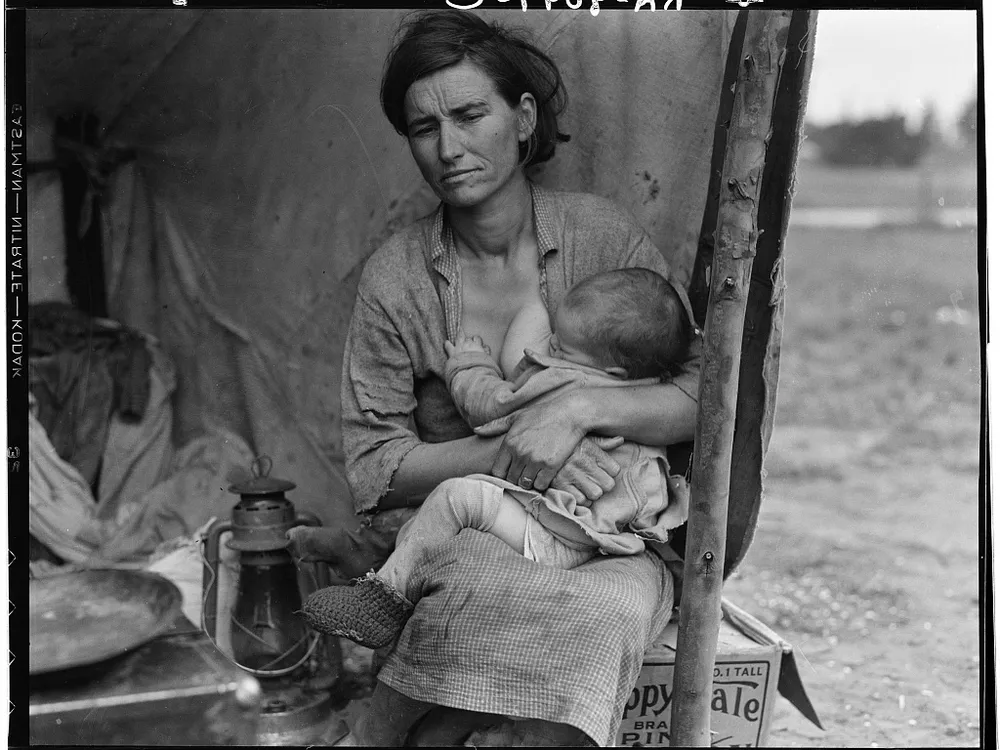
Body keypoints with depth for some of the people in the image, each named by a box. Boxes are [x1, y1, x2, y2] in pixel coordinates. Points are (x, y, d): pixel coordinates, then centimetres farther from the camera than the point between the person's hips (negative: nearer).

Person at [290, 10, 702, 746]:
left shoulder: (603, 235, -2)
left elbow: (705, 395, -3)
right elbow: (373, 468, -2)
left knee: (616, 603, -32)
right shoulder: (395, 277, -1)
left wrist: (581, 407, -21)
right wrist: (508, 452, -17)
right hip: (449, 534, 0)